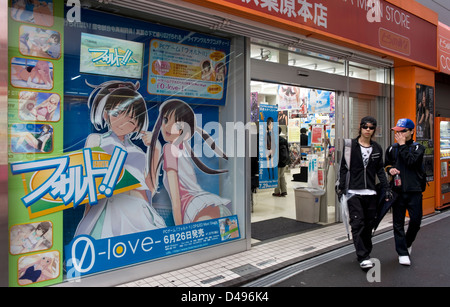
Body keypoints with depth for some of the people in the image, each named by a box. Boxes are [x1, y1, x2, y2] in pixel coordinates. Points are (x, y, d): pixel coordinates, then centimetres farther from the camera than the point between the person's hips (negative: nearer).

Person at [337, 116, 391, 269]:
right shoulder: (350, 145, -1)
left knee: (368, 225, 9)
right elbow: (343, 168, 0)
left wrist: (387, 188, 6)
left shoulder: (377, 148, 10)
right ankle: (363, 257, -4)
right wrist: (341, 188, -6)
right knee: (357, 224, -7)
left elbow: (380, 170, 14)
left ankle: (366, 253, 23)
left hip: (371, 193, 4)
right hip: (354, 192, -3)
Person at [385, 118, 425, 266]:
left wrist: (402, 145, -11)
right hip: (397, 190, 2)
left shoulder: (418, 147, 2)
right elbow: (386, 164, 18)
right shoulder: (392, 148, 9)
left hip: (414, 190, -1)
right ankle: (402, 253, 14)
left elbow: (411, 162, -16)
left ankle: (407, 243, 31)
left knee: (416, 220, 3)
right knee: (398, 223, 3)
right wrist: (390, 169, -4)